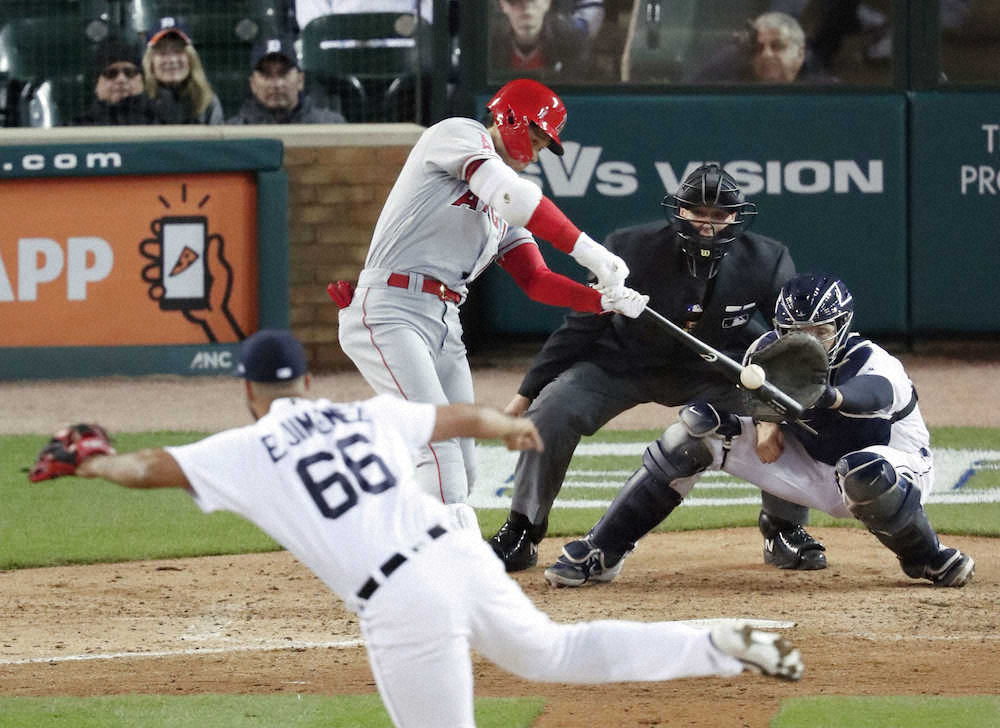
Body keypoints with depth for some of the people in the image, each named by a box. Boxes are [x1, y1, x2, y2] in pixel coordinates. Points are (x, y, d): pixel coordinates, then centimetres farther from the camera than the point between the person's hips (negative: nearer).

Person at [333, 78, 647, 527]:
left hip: (445, 323, 9)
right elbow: (512, 197, -18)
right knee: (439, 440, -22)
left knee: (461, 470, 5)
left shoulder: (503, 212, 23)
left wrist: (605, 300, -3)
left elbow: (536, 281, 13)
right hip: (388, 312, -9)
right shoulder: (457, 136, -1)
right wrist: (585, 250, -21)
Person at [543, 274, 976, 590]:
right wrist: (766, 418, -16)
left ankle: (928, 560, -12)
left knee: (864, 472, -45)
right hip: (812, 470, 5)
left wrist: (827, 396, -77)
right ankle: (599, 554, -7)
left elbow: (876, 393, -55)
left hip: (897, 467, -5)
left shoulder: (874, 363, -30)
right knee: (701, 426, -11)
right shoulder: (770, 350, -13)